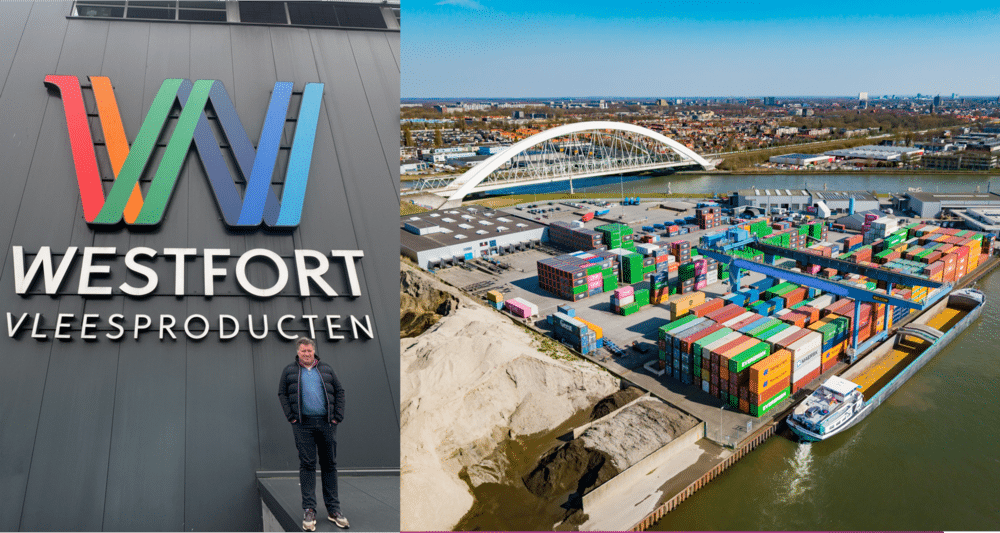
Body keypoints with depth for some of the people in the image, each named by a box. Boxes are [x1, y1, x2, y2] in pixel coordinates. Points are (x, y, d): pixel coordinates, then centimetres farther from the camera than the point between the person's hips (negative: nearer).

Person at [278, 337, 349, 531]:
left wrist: (338, 416, 2)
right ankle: (309, 510, 3)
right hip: (303, 424, -2)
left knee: (330, 464, 5)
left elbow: (339, 391, 12)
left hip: (327, 423, 2)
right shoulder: (289, 371, 8)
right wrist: (291, 416, -4)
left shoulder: (326, 369, 12)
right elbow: (282, 394, 7)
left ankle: (333, 509, 12)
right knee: (307, 464, -3)